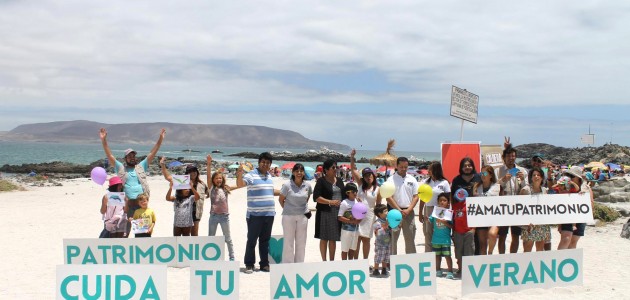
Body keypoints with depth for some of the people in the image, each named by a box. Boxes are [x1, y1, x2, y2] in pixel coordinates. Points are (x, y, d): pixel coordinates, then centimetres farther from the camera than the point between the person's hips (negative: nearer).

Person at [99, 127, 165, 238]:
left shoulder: (141, 166, 13)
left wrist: (160, 139, 4)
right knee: (125, 230, 3)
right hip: (127, 203, -1)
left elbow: (152, 153, 10)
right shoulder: (121, 168, 9)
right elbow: (109, 155, 3)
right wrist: (104, 140, -6)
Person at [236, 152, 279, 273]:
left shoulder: (269, 176, 15)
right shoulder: (252, 175, -7)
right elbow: (240, 184, -22)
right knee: (252, 240, -1)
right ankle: (249, 265, 7)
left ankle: (264, 264, 20)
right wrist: (240, 172, -37)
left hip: (269, 214, 6)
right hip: (255, 214, -6)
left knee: (265, 240, 12)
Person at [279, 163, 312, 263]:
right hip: (289, 216, -3)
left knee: (301, 242, 10)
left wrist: (304, 208, 7)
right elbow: (281, 200, -1)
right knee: (288, 241, 3)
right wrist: (287, 209, 3)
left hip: (303, 216, 4)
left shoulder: (307, 185, -2)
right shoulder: (287, 185, -12)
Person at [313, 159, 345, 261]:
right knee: (324, 238, 2)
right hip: (325, 213, -5)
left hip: (338, 213, 5)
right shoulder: (321, 181, -6)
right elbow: (316, 197, -13)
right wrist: (330, 202, -21)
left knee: (333, 239, 11)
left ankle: (332, 261, 18)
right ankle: (324, 261, 10)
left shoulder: (339, 180, 12)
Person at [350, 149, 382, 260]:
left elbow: (378, 205, 5)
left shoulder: (377, 189, 0)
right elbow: (353, 169, -2)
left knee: (366, 239, 6)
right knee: (357, 239, 2)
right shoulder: (361, 184, 3)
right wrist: (352, 157, -13)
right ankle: (355, 261, 9)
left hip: (369, 216, -1)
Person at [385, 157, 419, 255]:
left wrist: (408, 210, -7)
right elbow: (388, 197, -8)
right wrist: (399, 210, -13)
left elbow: (415, 197, 6)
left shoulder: (412, 179, 9)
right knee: (393, 238, 0)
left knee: (410, 238, 8)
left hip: (409, 212, 3)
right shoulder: (391, 179, -1)